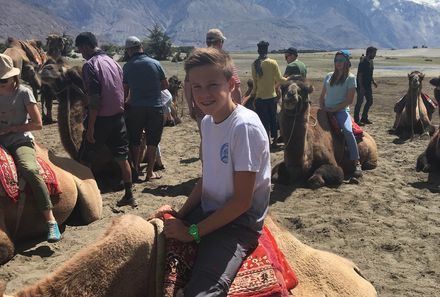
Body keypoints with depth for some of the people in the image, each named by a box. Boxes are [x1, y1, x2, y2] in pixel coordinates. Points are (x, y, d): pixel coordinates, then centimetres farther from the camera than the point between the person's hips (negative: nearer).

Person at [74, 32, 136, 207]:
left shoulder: (90, 65, -12)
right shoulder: (112, 62, 11)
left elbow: (94, 99, -19)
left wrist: (90, 127, -16)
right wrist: (119, 111, 18)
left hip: (101, 118, -7)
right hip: (118, 116, 7)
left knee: (85, 158, 6)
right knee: (122, 157, 11)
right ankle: (129, 196, 16)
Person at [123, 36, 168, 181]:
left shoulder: (127, 66, -3)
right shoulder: (155, 63, -1)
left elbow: (125, 90, 0)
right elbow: (165, 85, 5)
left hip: (136, 108, 0)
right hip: (155, 107, 0)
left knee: (135, 140, 16)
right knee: (152, 141, 9)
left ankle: (135, 169, 22)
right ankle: (150, 172, 11)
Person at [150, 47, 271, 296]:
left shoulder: (245, 126, -20)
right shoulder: (207, 121, 5)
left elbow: (242, 200, -18)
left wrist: (193, 232, -13)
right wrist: (181, 214, 1)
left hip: (239, 222, -8)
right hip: (207, 211, 8)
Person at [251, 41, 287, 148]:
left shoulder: (254, 64, -6)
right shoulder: (272, 63, -8)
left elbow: (255, 82, -3)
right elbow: (279, 79, -8)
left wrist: (253, 92, 11)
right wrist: (288, 79, 11)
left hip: (260, 97, 0)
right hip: (272, 96, 0)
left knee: (263, 120, 7)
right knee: (273, 118, 15)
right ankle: (274, 140, 24)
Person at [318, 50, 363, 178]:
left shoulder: (350, 78, 0)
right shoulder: (329, 76, 15)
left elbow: (349, 100, -5)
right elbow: (322, 96, 20)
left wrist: (333, 109, -10)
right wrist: (322, 108, 2)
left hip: (341, 110, -5)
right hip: (326, 110, 5)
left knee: (348, 131, -30)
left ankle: (357, 163, -26)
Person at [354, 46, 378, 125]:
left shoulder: (370, 61, 9)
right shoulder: (363, 62, -18)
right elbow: (359, 75, -20)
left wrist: (373, 81, 11)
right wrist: (361, 87, -22)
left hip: (368, 85, 9)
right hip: (362, 86, -9)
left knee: (370, 101, 12)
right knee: (359, 102, -2)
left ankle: (364, 118, 23)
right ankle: (356, 120, 7)